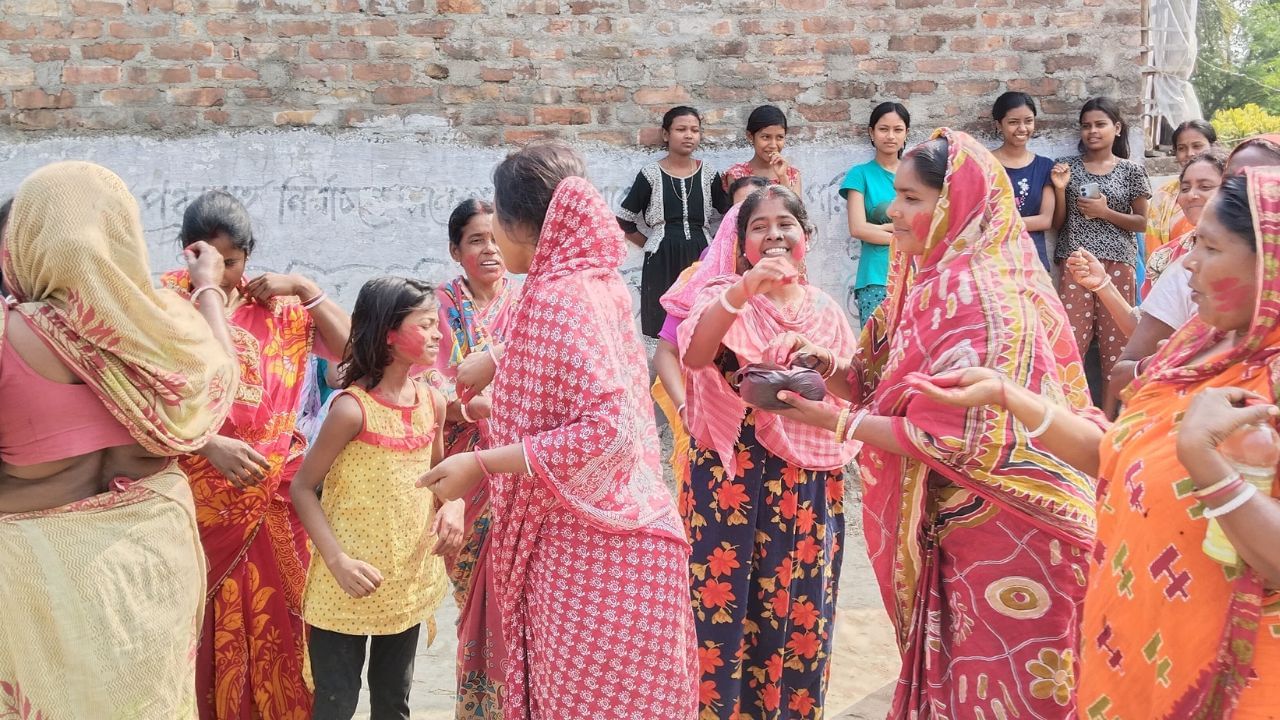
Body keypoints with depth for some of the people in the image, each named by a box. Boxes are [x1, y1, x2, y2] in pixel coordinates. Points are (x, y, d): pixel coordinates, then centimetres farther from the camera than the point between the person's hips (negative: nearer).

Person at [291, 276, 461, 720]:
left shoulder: (432, 402, 1)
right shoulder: (353, 408, -18)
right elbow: (302, 488, -13)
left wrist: (452, 505, -5)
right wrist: (337, 561, -22)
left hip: (409, 580, 6)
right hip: (351, 585, -6)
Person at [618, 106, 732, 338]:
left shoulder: (708, 175, 8)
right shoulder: (651, 174, 0)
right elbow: (624, 223, 4)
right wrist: (652, 245, 5)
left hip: (699, 260, 3)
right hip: (662, 263, -2)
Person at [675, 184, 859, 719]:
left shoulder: (824, 309, 10)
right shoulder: (724, 297, -3)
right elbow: (695, 356, -24)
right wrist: (743, 290, -35)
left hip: (806, 483, 4)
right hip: (733, 477, -4)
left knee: (798, 608, 9)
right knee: (726, 601, -2)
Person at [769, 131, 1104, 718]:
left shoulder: (975, 293, -20)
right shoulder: (931, 280, 8)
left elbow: (955, 436, -22)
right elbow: (891, 390, 12)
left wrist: (836, 422, -16)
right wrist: (831, 369, -6)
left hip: (998, 535, -9)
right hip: (946, 523, 9)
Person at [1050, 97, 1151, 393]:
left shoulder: (1131, 170, 4)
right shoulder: (1068, 166, 7)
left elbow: (1141, 223, 6)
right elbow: (1057, 222, 8)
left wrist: (1105, 212, -8)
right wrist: (1060, 188, -8)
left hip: (1117, 263, 0)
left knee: (1115, 338, 2)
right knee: (1070, 337, -6)